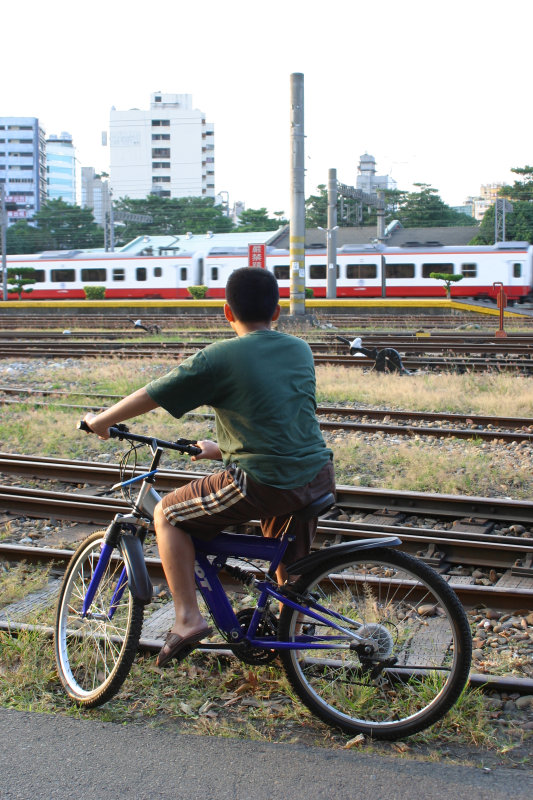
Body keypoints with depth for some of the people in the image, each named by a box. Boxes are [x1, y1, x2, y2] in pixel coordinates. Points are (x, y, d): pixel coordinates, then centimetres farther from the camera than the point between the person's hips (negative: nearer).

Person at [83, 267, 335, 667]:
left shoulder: (218, 358, -6)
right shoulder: (300, 350, 12)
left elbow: (151, 396, 1)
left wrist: (101, 420, 18)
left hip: (263, 484, -6)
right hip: (318, 477, 7)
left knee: (168, 515, 10)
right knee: (290, 569, 29)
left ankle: (188, 618, 7)